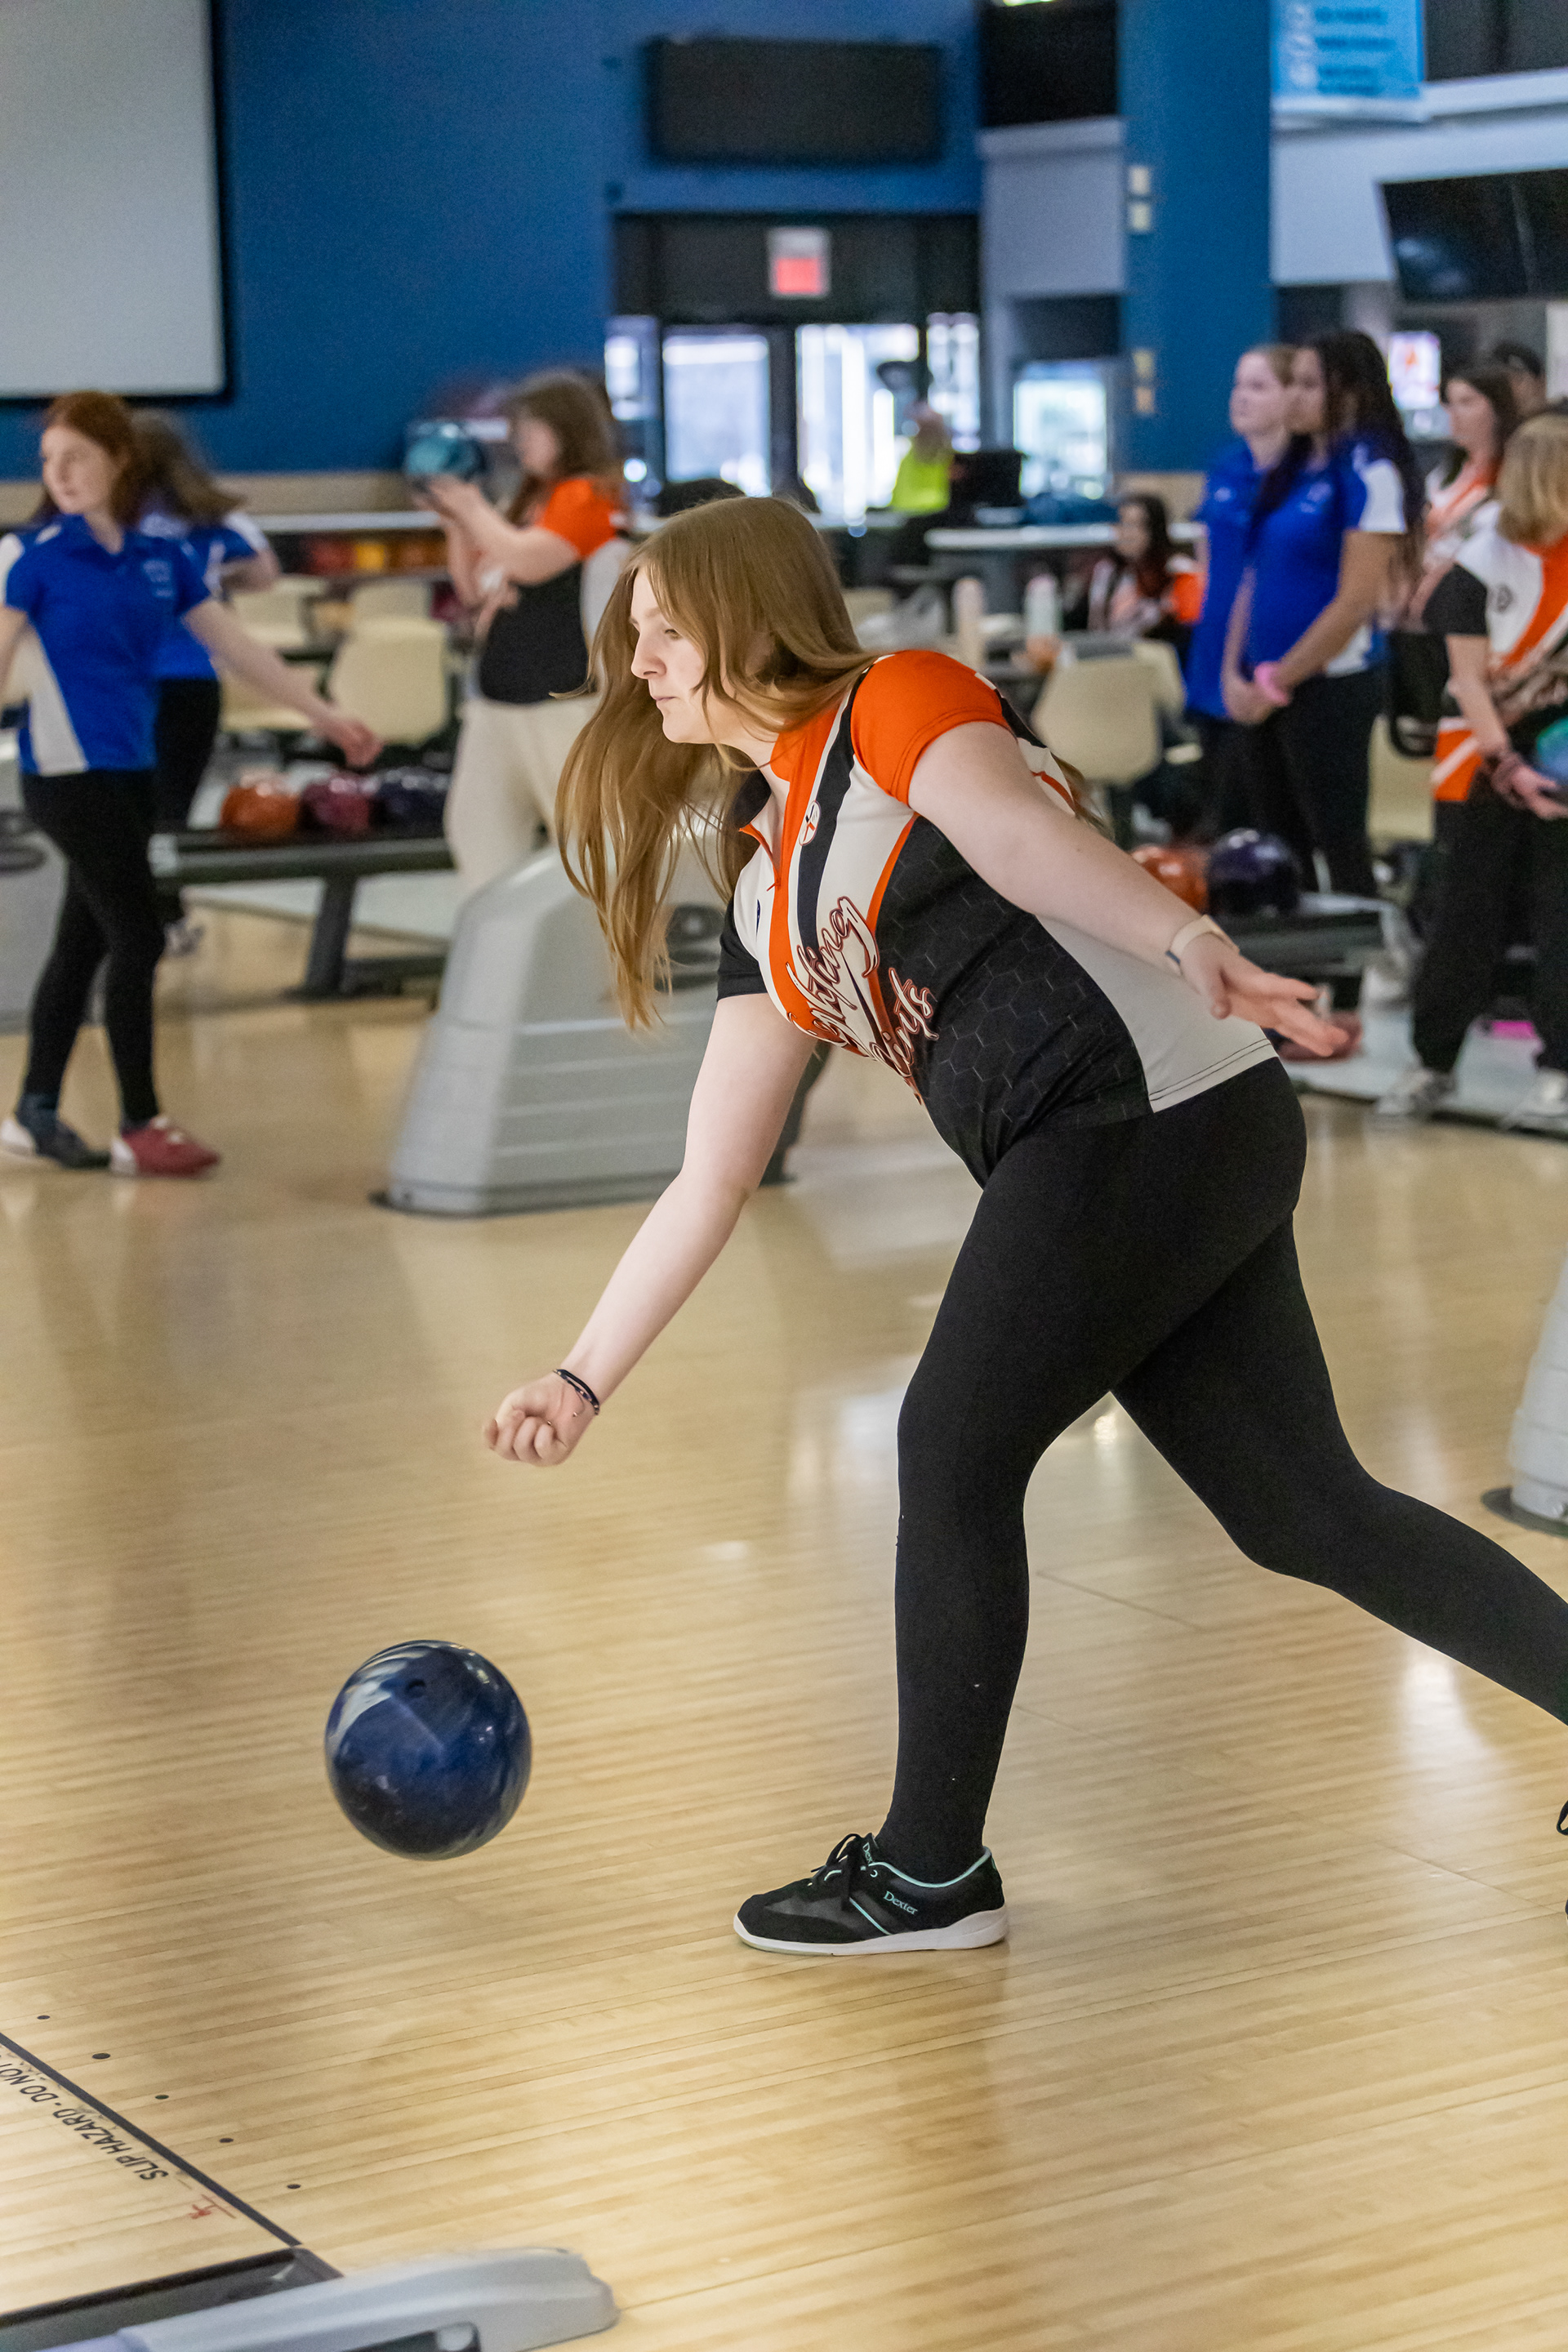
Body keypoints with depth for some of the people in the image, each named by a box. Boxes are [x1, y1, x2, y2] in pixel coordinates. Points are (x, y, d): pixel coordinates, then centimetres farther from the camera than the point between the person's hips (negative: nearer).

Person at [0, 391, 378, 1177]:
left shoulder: (160, 559, 8)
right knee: (138, 939, -8)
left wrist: (323, 715, 13)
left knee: (83, 941, 10)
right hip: (67, 773, -6)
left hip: (129, 771, 6)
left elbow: (237, 646, 13)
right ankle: (140, 1127, 1)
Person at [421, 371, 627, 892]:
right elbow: (474, 591, 22)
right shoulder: (531, 501, 16)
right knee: (477, 829, 8)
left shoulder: (587, 496, -7)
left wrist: (474, 509, -9)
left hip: (562, 706, -9)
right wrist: (457, 525, 8)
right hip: (496, 702, 9)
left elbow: (529, 561, -23)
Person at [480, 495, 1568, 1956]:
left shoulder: (893, 707, 1)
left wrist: (1189, 946, -38)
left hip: (1156, 1108, -8)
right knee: (1307, 1516, 8)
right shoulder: (764, 909, 22)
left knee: (955, 1456, -5)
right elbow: (709, 1182, 23)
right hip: (1111, 1163, 8)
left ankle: (932, 1876, 8)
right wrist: (583, 1379, 22)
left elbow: (1012, 830, -21)